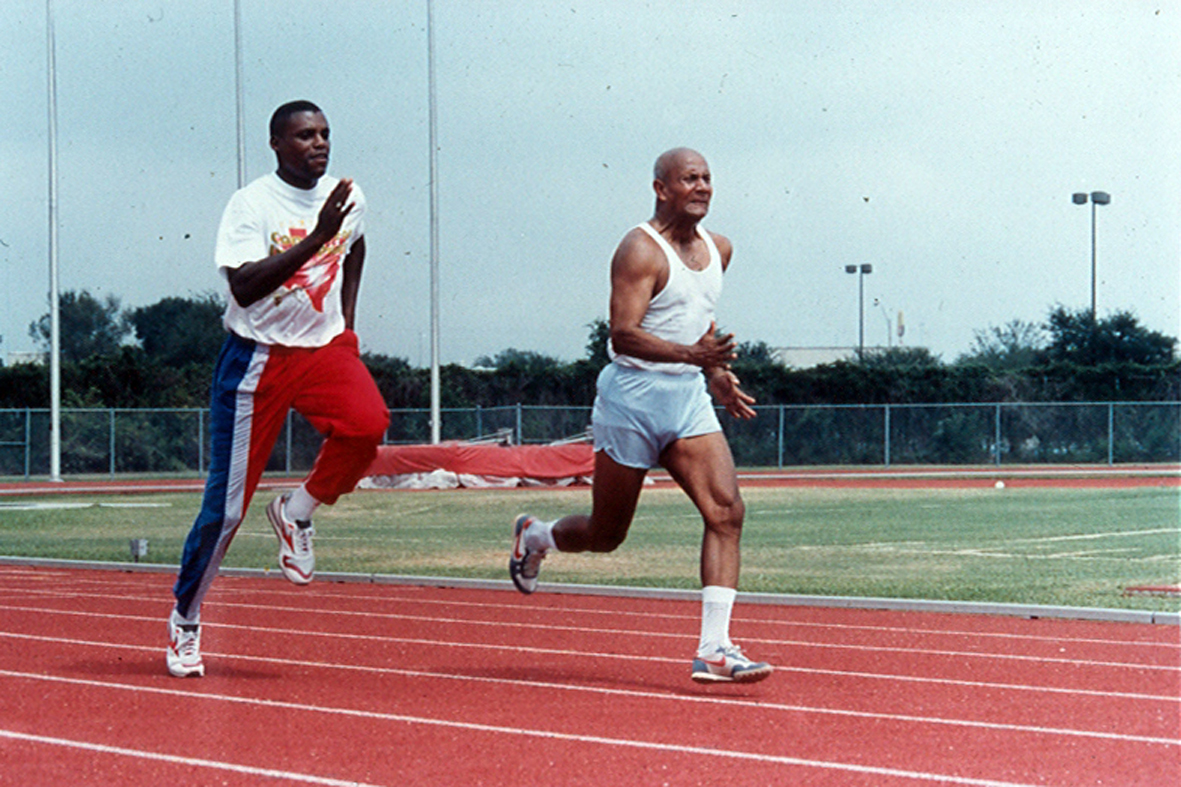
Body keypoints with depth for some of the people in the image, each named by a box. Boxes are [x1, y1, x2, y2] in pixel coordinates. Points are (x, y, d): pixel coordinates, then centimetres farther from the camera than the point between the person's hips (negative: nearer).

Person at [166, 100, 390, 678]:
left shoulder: (347, 199, 2)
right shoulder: (252, 205, -14)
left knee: (368, 424, -29)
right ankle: (185, 619, 18)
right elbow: (244, 287, -27)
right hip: (256, 356, -4)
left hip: (324, 347, 4)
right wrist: (315, 239, -33)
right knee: (227, 504, -3)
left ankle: (296, 514, -2)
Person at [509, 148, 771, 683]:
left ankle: (714, 649, -16)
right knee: (606, 535, 7)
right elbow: (622, 335, -24)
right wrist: (691, 354, -36)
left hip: (689, 398, 6)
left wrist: (718, 377, 21)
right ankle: (534, 537, 40)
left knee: (726, 510, -14)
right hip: (633, 397, -6)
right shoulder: (640, 251, -14)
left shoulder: (718, 250, 11)